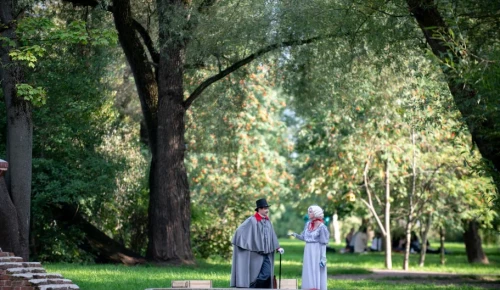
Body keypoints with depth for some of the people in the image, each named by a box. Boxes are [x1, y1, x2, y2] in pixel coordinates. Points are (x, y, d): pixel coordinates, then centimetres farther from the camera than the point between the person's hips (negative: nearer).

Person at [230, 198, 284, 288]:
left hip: (266, 254, 6)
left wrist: (278, 247, 9)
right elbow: (239, 231, -13)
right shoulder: (252, 220, -12)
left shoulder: (268, 221, 10)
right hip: (256, 253, -6)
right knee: (254, 275, -3)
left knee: (267, 274, -2)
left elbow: (272, 236, 17)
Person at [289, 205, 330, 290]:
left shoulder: (321, 226, -11)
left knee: (316, 273, -4)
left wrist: (323, 258, -14)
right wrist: (296, 235, -9)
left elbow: (323, 243, -11)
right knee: (308, 274, 8)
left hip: (317, 252, -7)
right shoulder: (308, 224, 8)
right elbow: (304, 237, 11)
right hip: (308, 252, 7)